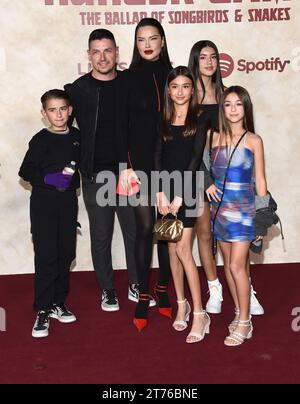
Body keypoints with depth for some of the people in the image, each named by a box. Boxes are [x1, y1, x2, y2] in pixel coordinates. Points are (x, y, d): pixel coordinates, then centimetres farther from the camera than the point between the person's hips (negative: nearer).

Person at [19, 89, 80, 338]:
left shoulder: (77, 137, 7)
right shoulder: (41, 140, -4)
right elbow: (25, 172, -6)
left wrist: (73, 180, 8)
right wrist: (48, 178, -18)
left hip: (68, 201, 4)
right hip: (44, 202, -4)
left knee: (66, 254, 8)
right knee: (46, 256, -6)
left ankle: (58, 302, 22)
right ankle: (43, 310, 2)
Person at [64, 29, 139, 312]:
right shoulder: (78, 89, -1)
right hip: (95, 176, -1)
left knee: (135, 231, 8)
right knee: (101, 236, 8)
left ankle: (136, 285, 26)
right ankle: (107, 290, 24)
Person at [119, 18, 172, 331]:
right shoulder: (129, 78, 1)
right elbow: (121, 124, -2)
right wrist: (126, 164, -10)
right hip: (140, 162, -2)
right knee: (145, 227, -2)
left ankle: (163, 290, 21)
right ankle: (143, 296, 8)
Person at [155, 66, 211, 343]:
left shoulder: (200, 119, -1)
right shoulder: (163, 120, 9)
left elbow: (195, 158, -8)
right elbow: (158, 157, 3)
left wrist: (179, 195, -13)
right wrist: (161, 193, -8)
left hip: (188, 189, -4)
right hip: (165, 190, 4)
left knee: (183, 249, -9)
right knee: (172, 248, 7)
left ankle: (199, 313, -2)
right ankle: (182, 304, 20)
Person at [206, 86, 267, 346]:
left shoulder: (253, 140, -4)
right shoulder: (214, 138, 4)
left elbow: (260, 180, -1)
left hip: (244, 209, -4)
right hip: (220, 208, 4)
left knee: (237, 265, -6)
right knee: (228, 264, 11)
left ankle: (244, 323, 7)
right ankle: (240, 313, 26)